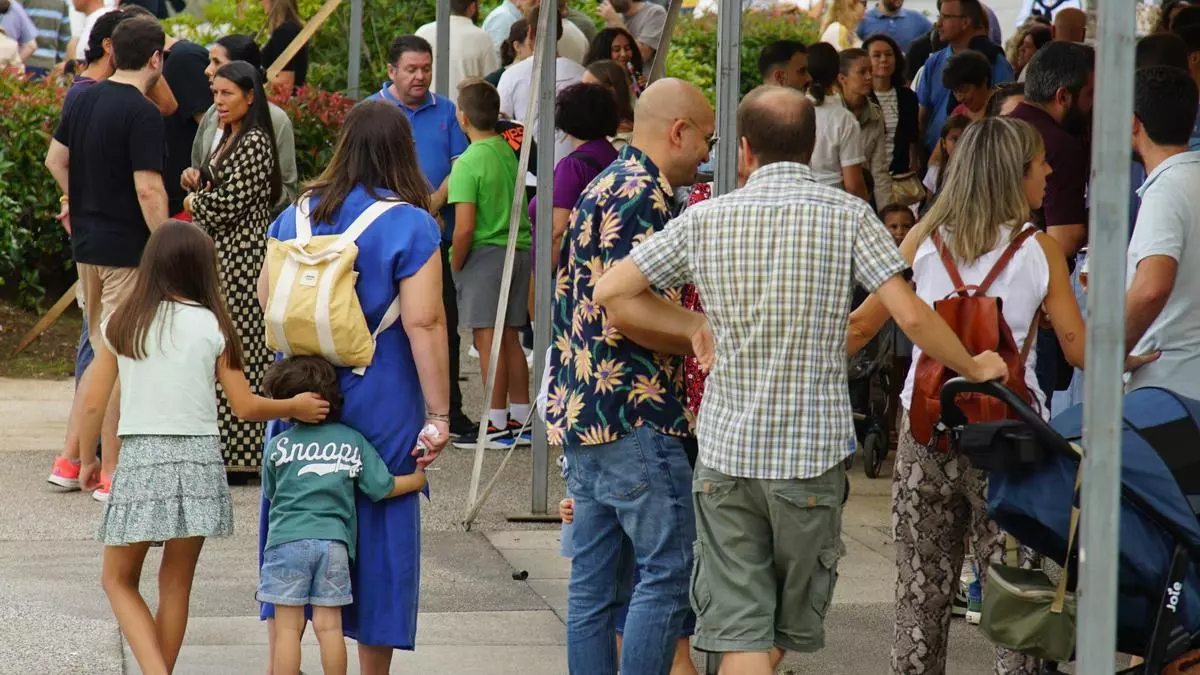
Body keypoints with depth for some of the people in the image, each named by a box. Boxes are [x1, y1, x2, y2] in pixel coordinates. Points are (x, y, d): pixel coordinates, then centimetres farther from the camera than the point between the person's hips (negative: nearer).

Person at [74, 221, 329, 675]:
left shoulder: (121, 324, 1)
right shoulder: (212, 326, -1)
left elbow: (92, 403, 1)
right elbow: (246, 407, -1)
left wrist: (87, 460, 15)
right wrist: (295, 407, 15)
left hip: (142, 459, -1)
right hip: (199, 459, 1)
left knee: (118, 579, 11)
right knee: (176, 583, 14)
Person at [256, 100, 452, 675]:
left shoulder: (298, 215, 3)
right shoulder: (410, 225, -11)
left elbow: (265, 296, 14)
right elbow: (423, 324, -16)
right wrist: (438, 414, -13)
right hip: (380, 406, -4)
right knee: (378, 531, 7)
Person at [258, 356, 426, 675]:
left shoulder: (278, 446, 2)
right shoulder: (354, 441, 7)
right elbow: (382, 487, 5)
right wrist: (416, 479, 22)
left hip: (287, 539, -2)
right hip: (334, 541, 2)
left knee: (288, 626, 0)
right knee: (329, 625, 6)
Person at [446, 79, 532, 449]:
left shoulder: (468, 163, -15)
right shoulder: (511, 150, 6)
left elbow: (464, 227, -19)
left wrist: (456, 264, -5)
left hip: (485, 253, -7)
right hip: (519, 249, 7)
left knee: (488, 338, -3)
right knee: (510, 337, 13)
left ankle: (497, 424, -2)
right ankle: (520, 419, 17)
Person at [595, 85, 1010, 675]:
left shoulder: (706, 219, 0)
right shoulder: (847, 215, -5)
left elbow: (612, 293, 2)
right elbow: (911, 316, -11)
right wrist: (975, 367, 5)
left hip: (724, 453, 1)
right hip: (811, 453, -1)